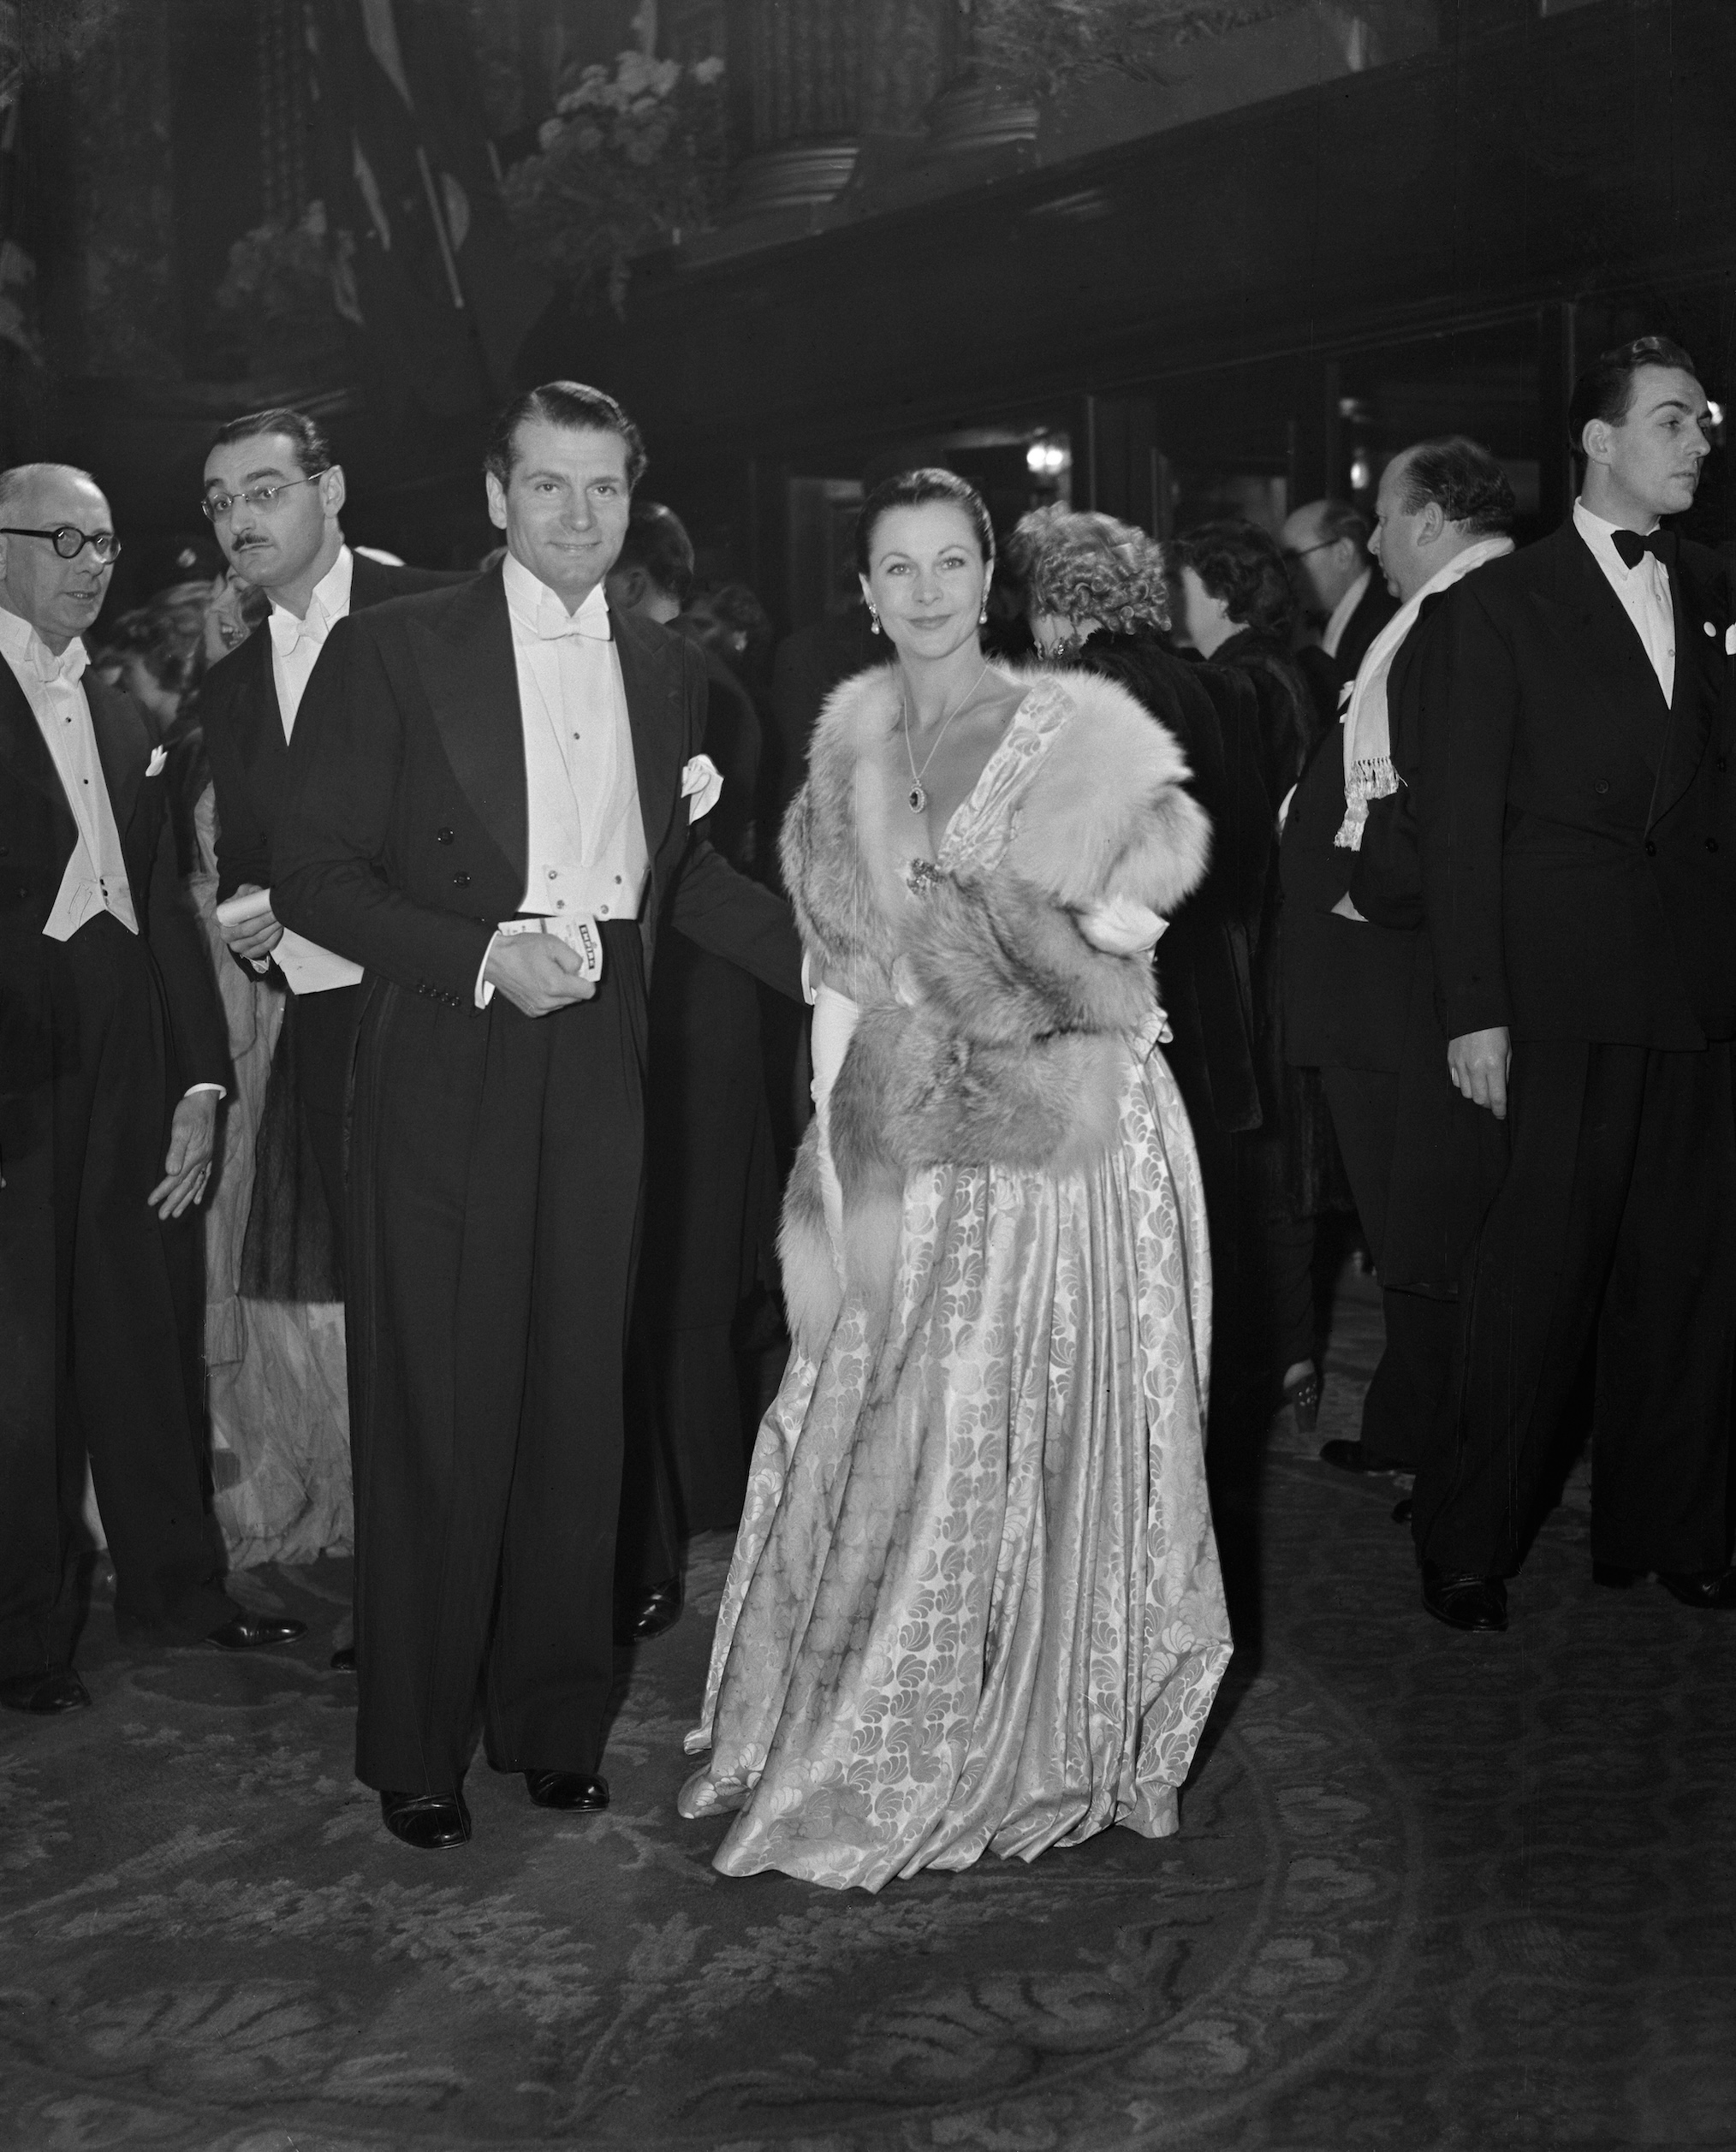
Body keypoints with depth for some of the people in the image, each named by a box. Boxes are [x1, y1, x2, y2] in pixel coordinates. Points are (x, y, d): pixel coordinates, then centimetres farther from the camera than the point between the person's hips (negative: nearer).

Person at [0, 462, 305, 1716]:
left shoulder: (125, 722, 18)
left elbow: (164, 904, 15)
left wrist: (200, 1082, 6)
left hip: (133, 1063, 6)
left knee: (151, 1331, 12)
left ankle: (174, 1583, 26)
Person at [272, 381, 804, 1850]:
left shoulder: (667, 671, 12)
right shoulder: (392, 650, -2)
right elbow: (315, 874, -6)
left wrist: (818, 954, 7)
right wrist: (485, 955, -17)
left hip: (600, 1067, 4)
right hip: (448, 1071, -4)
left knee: (578, 1397, 8)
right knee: (439, 1409, 1)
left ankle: (554, 1714, 23)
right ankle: (418, 1745, 16)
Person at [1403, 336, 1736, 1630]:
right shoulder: (1498, 607, 1)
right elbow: (1459, 824, -3)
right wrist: (1476, 1012, -9)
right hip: (1569, 994, -4)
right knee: (1541, 1269, -1)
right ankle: (1469, 1544, 12)